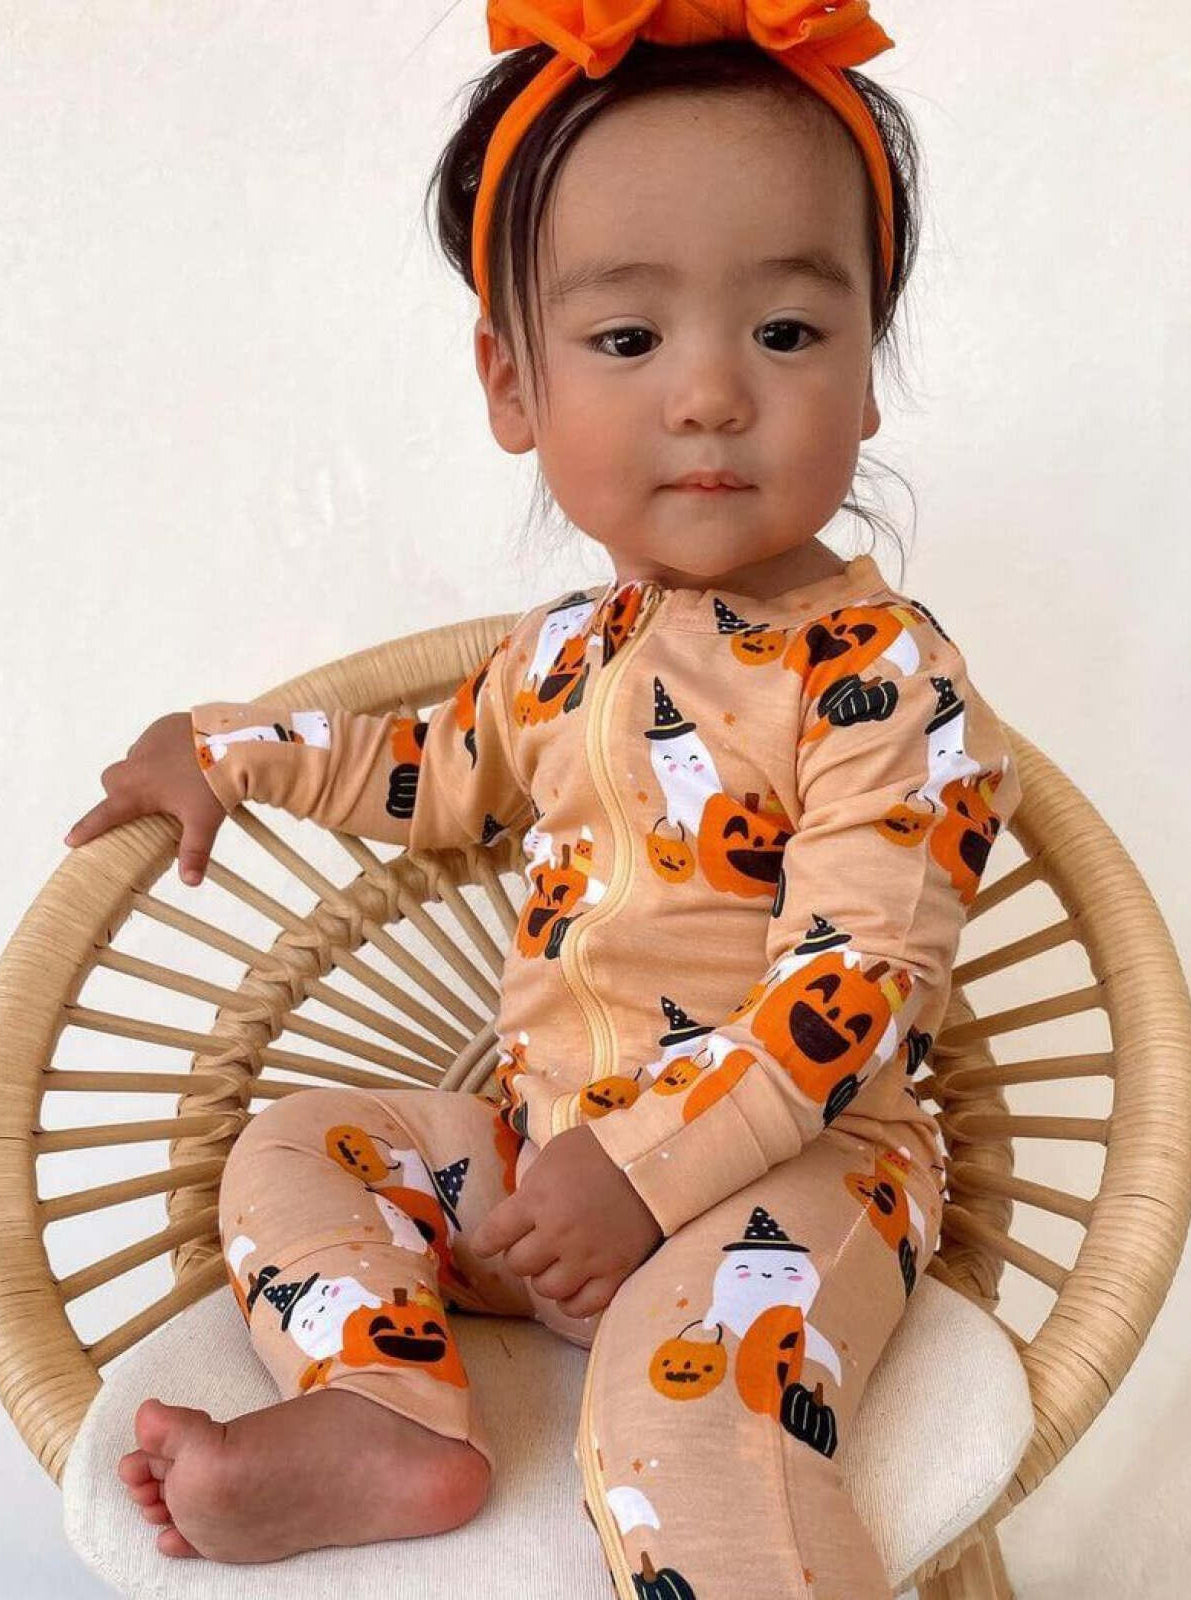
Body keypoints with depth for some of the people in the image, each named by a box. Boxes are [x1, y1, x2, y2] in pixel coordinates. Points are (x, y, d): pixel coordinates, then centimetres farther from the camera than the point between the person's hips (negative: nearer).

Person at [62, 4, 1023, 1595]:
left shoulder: (887, 674, -16)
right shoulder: (569, 649, 6)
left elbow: (856, 983, -21)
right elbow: (444, 776, 27)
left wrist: (645, 1168, -25)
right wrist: (225, 751, 24)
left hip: (791, 1165, -7)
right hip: (541, 1136, 8)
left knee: (683, 1388, -35)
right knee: (288, 1147, 7)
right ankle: (390, 1417, -11)